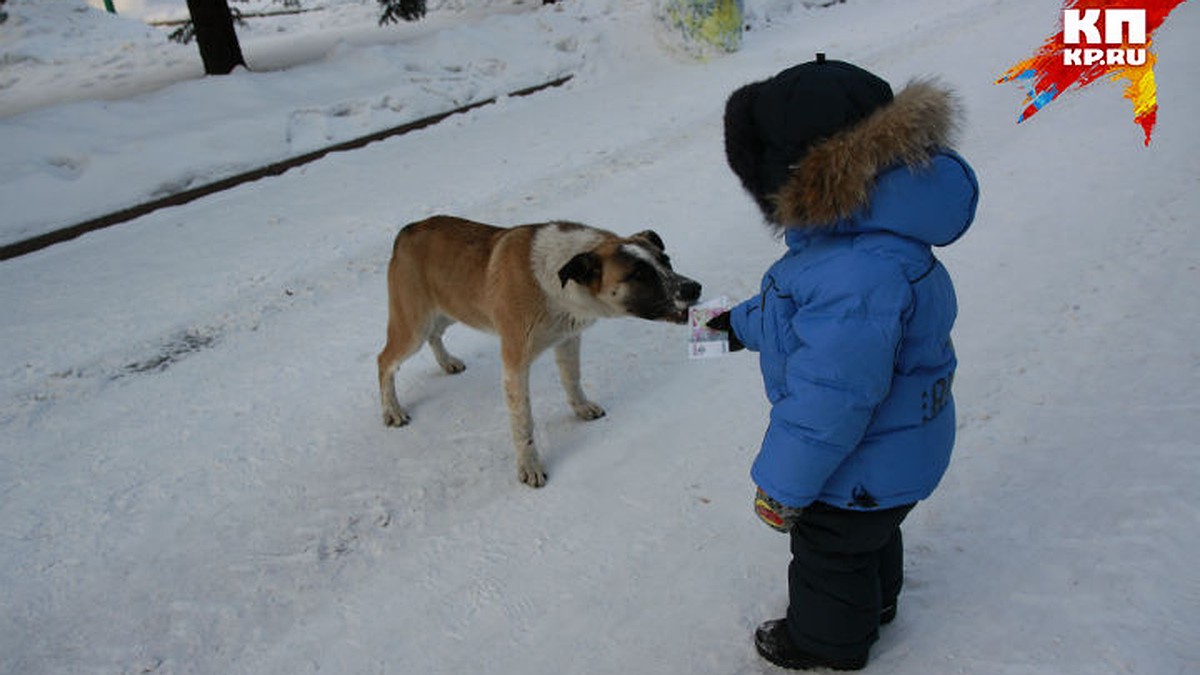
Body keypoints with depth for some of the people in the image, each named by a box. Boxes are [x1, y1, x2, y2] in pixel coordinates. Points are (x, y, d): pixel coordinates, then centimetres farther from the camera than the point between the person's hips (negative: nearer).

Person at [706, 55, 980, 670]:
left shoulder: (857, 281, -43)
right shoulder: (862, 226, -8)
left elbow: (827, 404, -35)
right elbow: (797, 309, 10)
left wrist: (781, 488, -22)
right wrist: (744, 324, 20)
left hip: (863, 469, -9)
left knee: (829, 552, 19)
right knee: (869, 534, 34)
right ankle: (873, 604, 62)